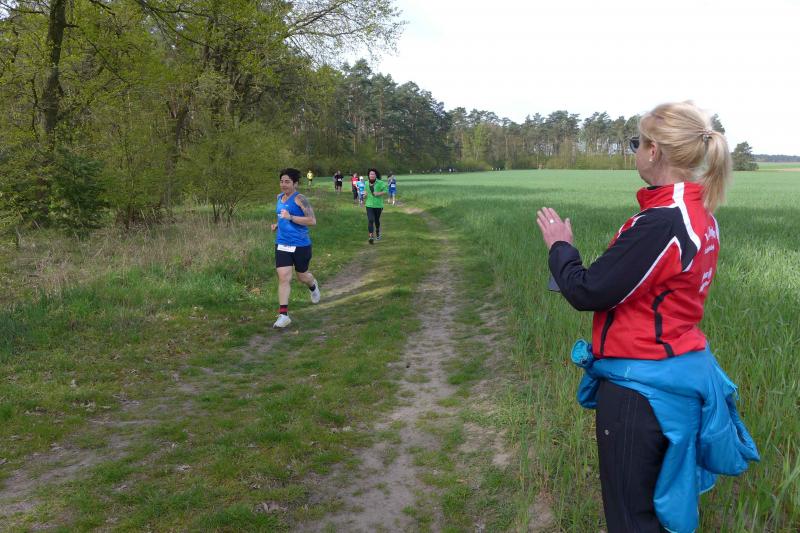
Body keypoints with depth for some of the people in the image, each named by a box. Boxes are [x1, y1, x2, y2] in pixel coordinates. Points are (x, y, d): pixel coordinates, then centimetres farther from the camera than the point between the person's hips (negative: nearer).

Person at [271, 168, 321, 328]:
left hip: (300, 245, -5)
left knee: (302, 276, 15)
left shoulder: (299, 199, -15)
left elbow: (312, 220, -22)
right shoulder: (280, 197, 8)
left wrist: (290, 217, -28)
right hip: (282, 244, 5)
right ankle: (283, 315, -6)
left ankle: (313, 286, 53)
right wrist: (277, 224, 8)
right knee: (283, 277, -7)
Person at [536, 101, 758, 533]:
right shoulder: (700, 214, 4)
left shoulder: (660, 223, -25)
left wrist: (560, 246, -3)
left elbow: (586, 293, -20)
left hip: (640, 385, -9)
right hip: (683, 369, 9)